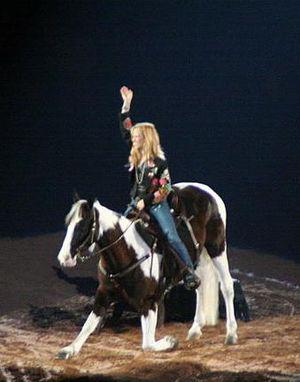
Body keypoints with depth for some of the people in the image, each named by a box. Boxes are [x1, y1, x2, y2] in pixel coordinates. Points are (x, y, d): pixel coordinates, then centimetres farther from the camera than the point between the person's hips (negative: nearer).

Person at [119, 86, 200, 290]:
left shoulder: (159, 161, -12)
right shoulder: (136, 155, 4)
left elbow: (165, 187, -14)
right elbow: (126, 131, 7)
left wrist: (146, 201, -17)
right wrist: (126, 105, 2)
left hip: (157, 204, -7)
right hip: (137, 203, 7)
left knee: (172, 237, -16)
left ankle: (190, 273, -18)